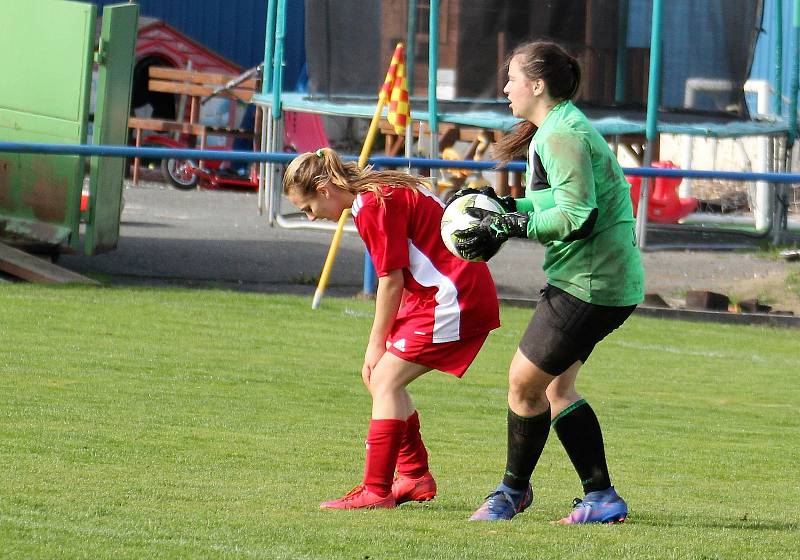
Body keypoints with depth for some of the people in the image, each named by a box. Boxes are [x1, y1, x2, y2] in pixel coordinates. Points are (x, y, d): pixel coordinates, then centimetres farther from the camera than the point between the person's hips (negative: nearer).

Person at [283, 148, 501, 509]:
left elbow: (391, 281, -13)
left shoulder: (371, 206, -14)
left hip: (452, 300, -10)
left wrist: (377, 343, -4)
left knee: (385, 380, -11)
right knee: (379, 377, 12)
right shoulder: (386, 191, 15)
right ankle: (415, 476, 20)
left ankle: (376, 490, -14)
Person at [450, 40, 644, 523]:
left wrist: (508, 226, -20)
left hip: (589, 283, -11)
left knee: (525, 381, -2)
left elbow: (578, 218, -24)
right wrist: (503, 206, 11)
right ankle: (602, 497, 14)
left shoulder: (561, 136, -18)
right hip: (608, 281, 11)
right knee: (556, 385, 13)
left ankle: (514, 490, 13)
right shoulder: (557, 129, 15)